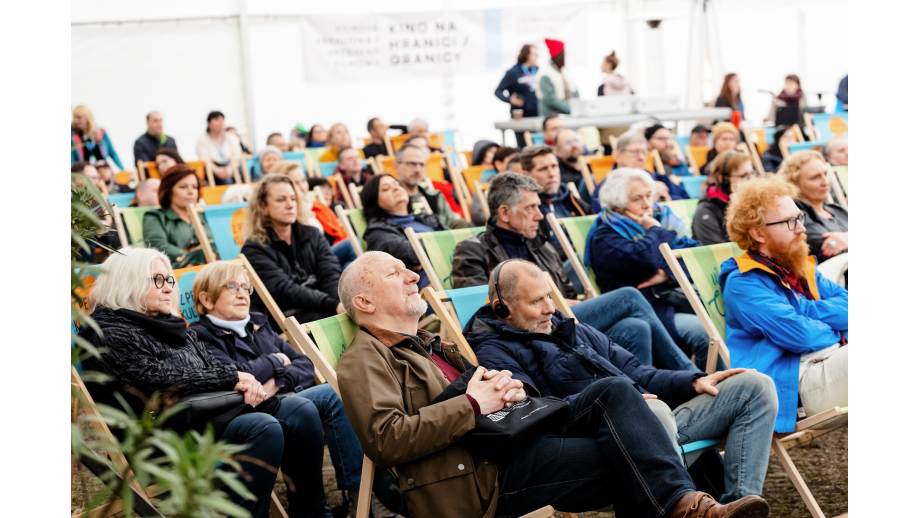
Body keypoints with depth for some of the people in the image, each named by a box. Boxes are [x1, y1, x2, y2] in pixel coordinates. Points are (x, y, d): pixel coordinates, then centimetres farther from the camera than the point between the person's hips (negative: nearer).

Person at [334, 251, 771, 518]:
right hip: (481, 476, -8)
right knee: (626, 457, -22)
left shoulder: (429, 345, 30)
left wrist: (506, 387, 4)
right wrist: (473, 405, -15)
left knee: (616, 391, -15)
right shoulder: (363, 362, 0)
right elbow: (385, 440, -17)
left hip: (510, 439, 8)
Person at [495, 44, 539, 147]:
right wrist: (509, 100, -21)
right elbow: (498, 91, -5)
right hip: (520, 117, -4)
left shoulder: (539, 71, 10)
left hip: (537, 115, 4)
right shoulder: (513, 72, -4)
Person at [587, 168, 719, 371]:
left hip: (684, 295, 6)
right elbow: (644, 262, -20)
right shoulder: (604, 239, 1)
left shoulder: (663, 216, 21)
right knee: (703, 330, -31)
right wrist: (655, 231, -1)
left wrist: (669, 275, -11)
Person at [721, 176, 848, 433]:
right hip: (800, 382, -9)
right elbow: (798, 335, -16)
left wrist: (806, 311, -6)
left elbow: (846, 303, 10)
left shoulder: (799, 267, 22)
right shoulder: (742, 283, -5)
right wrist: (837, 333, 2)